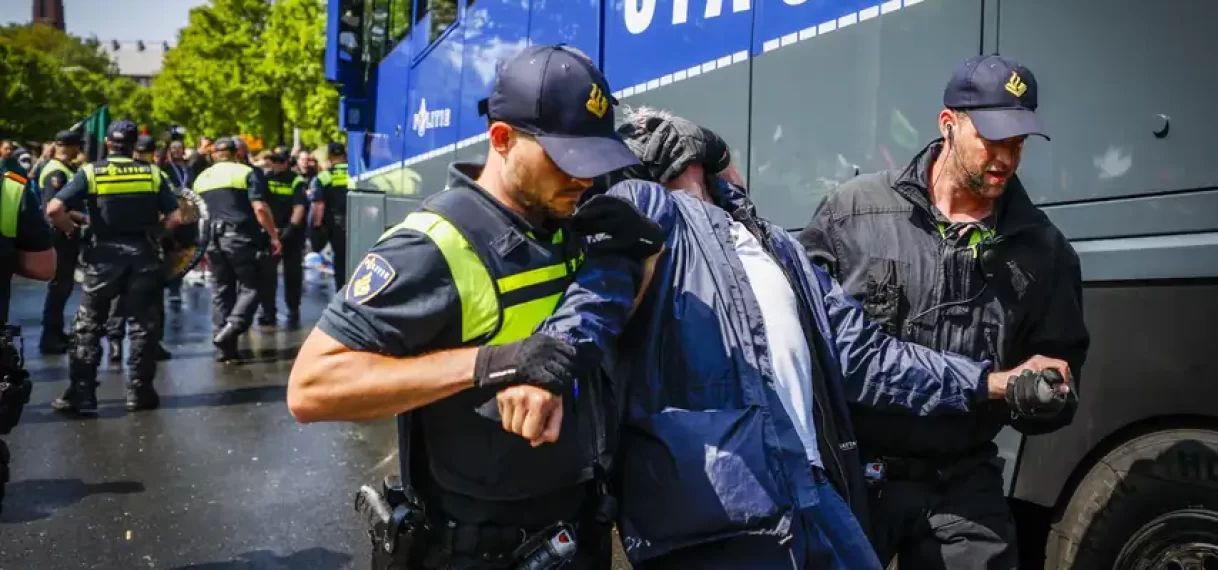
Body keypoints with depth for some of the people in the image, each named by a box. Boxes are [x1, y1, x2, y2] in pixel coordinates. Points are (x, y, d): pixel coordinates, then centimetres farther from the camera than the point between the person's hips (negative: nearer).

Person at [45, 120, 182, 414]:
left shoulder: (91, 172, -2)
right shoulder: (152, 173, 2)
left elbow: (54, 209, -13)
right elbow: (174, 218, -4)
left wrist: (72, 230, 4)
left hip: (104, 255, -1)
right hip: (144, 254, 1)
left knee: (88, 327, 9)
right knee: (144, 324, 10)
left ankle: (81, 395, 8)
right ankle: (140, 392, 12)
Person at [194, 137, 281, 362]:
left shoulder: (201, 179, 16)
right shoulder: (246, 173, -2)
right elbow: (260, 208, -12)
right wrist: (274, 236, -7)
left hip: (213, 240, 5)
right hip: (241, 238, -5)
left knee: (221, 292, 10)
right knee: (249, 287, 3)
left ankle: (224, 348, 10)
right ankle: (234, 325, -21)